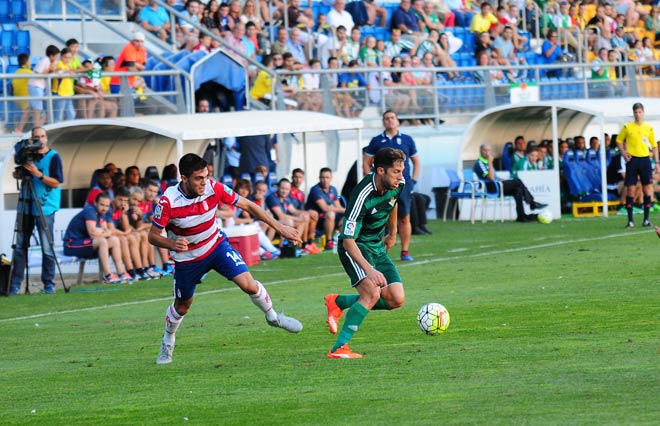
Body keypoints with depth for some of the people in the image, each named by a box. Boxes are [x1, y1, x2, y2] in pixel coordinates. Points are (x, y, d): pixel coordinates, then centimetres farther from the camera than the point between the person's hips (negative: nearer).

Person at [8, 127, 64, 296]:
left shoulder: (53, 157, -4)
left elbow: (56, 182, -10)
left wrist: (37, 173, -20)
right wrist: (19, 174, -3)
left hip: (45, 207, -4)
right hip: (26, 206, 4)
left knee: (47, 248, -4)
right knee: (20, 246, 1)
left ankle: (49, 283, 5)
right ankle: (15, 284, 3)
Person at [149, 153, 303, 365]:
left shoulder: (214, 188, -22)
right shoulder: (168, 201, -28)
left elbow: (247, 205, -11)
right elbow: (153, 236, -19)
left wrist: (279, 228, -12)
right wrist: (172, 244, -41)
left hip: (216, 245, 1)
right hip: (187, 258, -1)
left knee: (247, 283, -15)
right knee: (182, 306, 15)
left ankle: (272, 316, 13)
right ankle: (167, 342, 44)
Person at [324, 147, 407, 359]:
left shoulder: (398, 184, -9)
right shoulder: (362, 197, -31)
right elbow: (348, 241, -31)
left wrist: (393, 234, 29)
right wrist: (369, 270, -41)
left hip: (378, 247, 8)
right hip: (355, 248, -8)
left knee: (396, 300, -4)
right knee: (372, 293, -28)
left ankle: (338, 302, 14)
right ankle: (339, 348, -25)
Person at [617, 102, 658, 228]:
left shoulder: (649, 128, 7)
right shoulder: (628, 127, 3)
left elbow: (654, 146, 13)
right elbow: (619, 141, 14)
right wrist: (623, 153, -1)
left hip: (645, 159, 1)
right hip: (632, 160, -1)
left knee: (647, 188, -2)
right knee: (630, 189, -3)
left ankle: (646, 219, 5)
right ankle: (630, 220, 1)